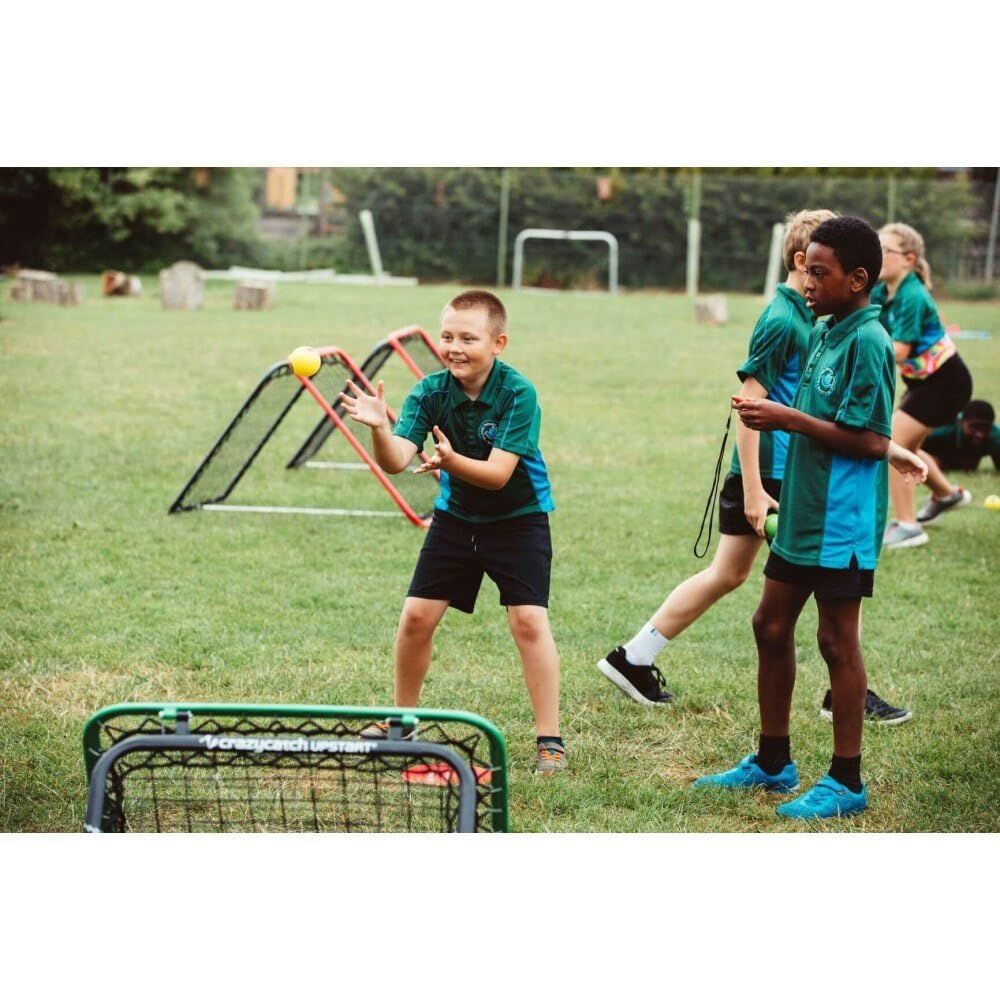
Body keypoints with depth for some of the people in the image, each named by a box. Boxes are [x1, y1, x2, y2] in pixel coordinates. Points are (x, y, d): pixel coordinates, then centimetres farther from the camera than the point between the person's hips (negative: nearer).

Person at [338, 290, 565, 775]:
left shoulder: (518, 394, -24)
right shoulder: (430, 392, -15)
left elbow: (498, 473, -30)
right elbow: (396, 460, -25)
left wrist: (452, 461, -47)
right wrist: (379, 429, -46)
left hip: (518, 519, -4)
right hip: (456, 516, 4)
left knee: (529, 620, -15)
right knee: (416, 616, 1)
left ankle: (549, 740, -6)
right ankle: (401, 719, 23)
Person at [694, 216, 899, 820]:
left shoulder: (868, 341, -17)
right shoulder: (824, 332, 11)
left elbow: (872, 441, -23)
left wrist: (789, 419, -19)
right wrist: (772, 415, 2)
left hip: (843, 521, -9)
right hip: (803, 512, 9)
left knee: (838, 640, -1)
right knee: (772, 626, 15)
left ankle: (847, 781, 9)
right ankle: (772, 763, 28)